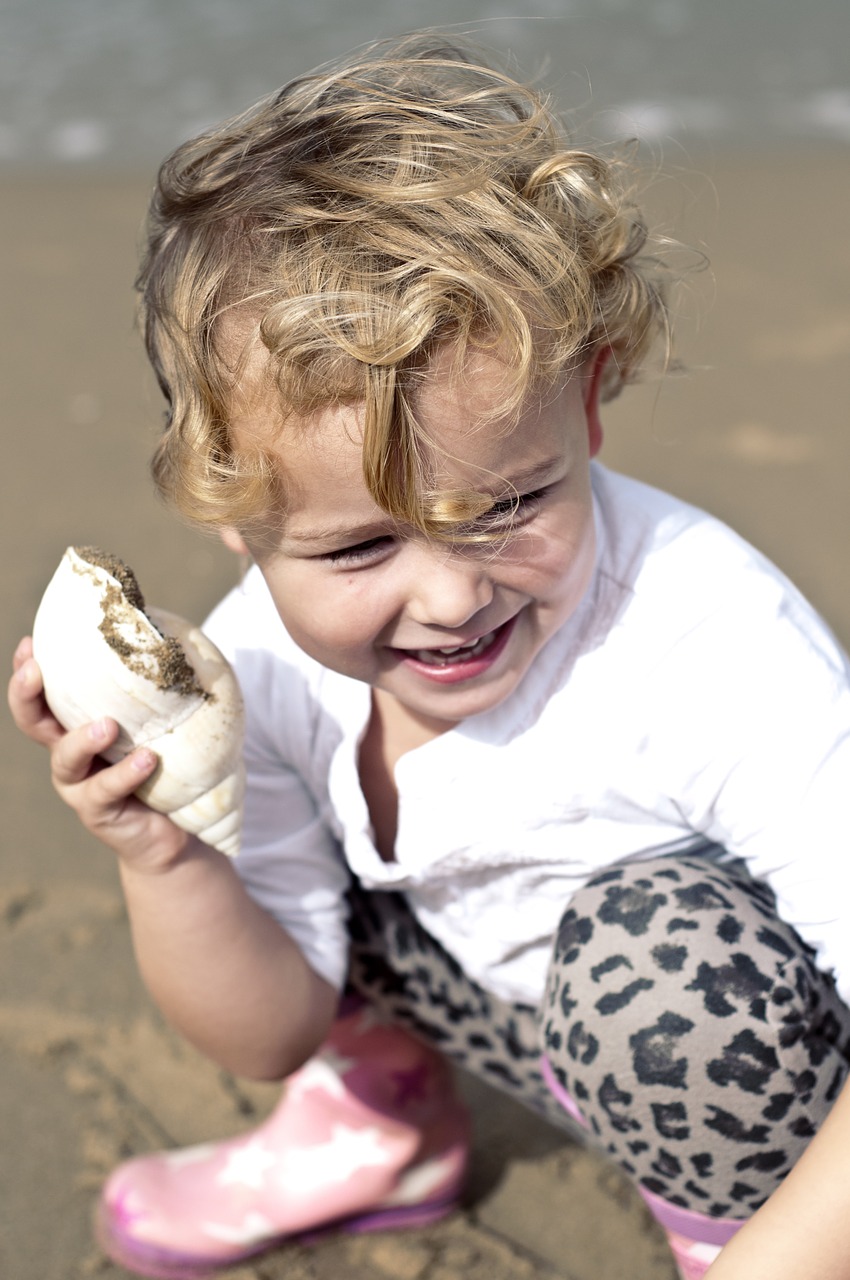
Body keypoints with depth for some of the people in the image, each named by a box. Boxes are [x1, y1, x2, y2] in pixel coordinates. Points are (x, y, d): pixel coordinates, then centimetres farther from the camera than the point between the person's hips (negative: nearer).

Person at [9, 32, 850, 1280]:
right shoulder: (262, 663, -19)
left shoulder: (715, 654, -37)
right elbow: (270, 1033, -9)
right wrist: (162, 862, -27)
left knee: (665, 947, -38)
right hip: (530, 1018, 5)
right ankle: (379, 1116, 18)